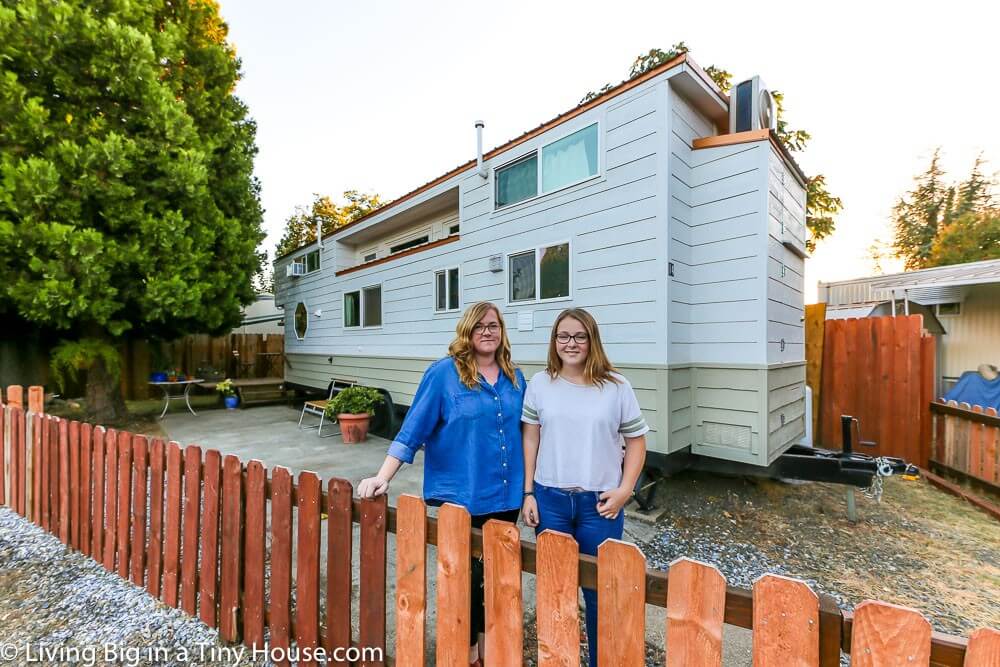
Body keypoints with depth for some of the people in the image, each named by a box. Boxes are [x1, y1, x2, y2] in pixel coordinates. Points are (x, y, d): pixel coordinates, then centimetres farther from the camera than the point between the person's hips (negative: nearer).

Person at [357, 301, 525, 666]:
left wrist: (528, 486, 15)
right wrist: (383, 477, -18)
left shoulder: (514, 377, 4)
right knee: (466, 574, 10)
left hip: (505, 495, 5)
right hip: (461, 495, -5)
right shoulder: (444, 372, -11)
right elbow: (413, 428, -12)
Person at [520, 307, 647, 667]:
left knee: (599, 588, 13)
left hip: (599, 502, -1)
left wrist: (624, 491, -6)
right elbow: (530, 439, 2)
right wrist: (528, 492, 0)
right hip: (550, 498, 1)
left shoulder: (616, 386, -5)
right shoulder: (539, 384, -1)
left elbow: (636, 441, 2)